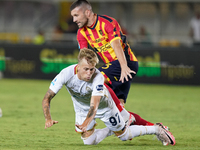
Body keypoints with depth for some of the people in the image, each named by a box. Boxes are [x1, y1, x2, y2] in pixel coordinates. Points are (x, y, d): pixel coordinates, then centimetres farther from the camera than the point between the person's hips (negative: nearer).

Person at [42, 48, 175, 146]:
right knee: (88, 141, -4)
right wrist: (48, 118, -49)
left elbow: (94, 106, -49)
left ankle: (156, 130, 30)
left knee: (124, 135, 8)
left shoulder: (98, 77, -41)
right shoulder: (66, 74, -34)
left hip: (103, 105, -3)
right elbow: (47, 98, -31)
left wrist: (86, 123, -69)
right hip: (82, 107, 3)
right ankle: (112, 130, 25)